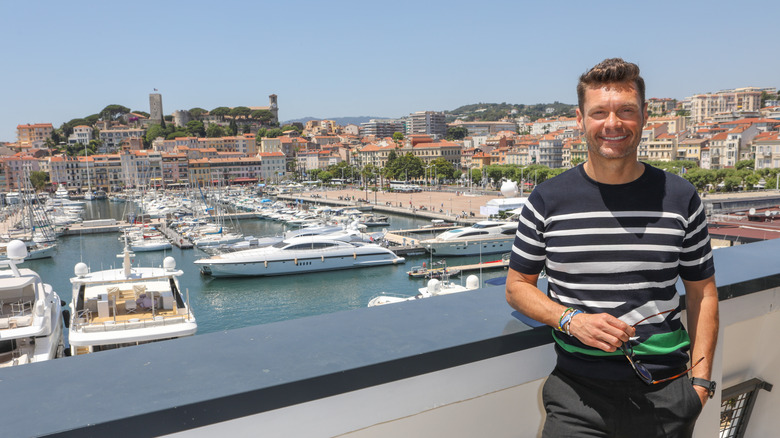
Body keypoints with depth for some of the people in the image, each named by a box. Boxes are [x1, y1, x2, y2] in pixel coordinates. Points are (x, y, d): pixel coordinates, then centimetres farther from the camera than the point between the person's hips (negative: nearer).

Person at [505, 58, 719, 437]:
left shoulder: (681, 198, 0)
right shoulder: (547, 200, -5)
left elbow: (702, 292, 7)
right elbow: (517, 286, 1)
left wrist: (700, 379, 0)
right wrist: (572, 320, -15)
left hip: (667, 393, 2)